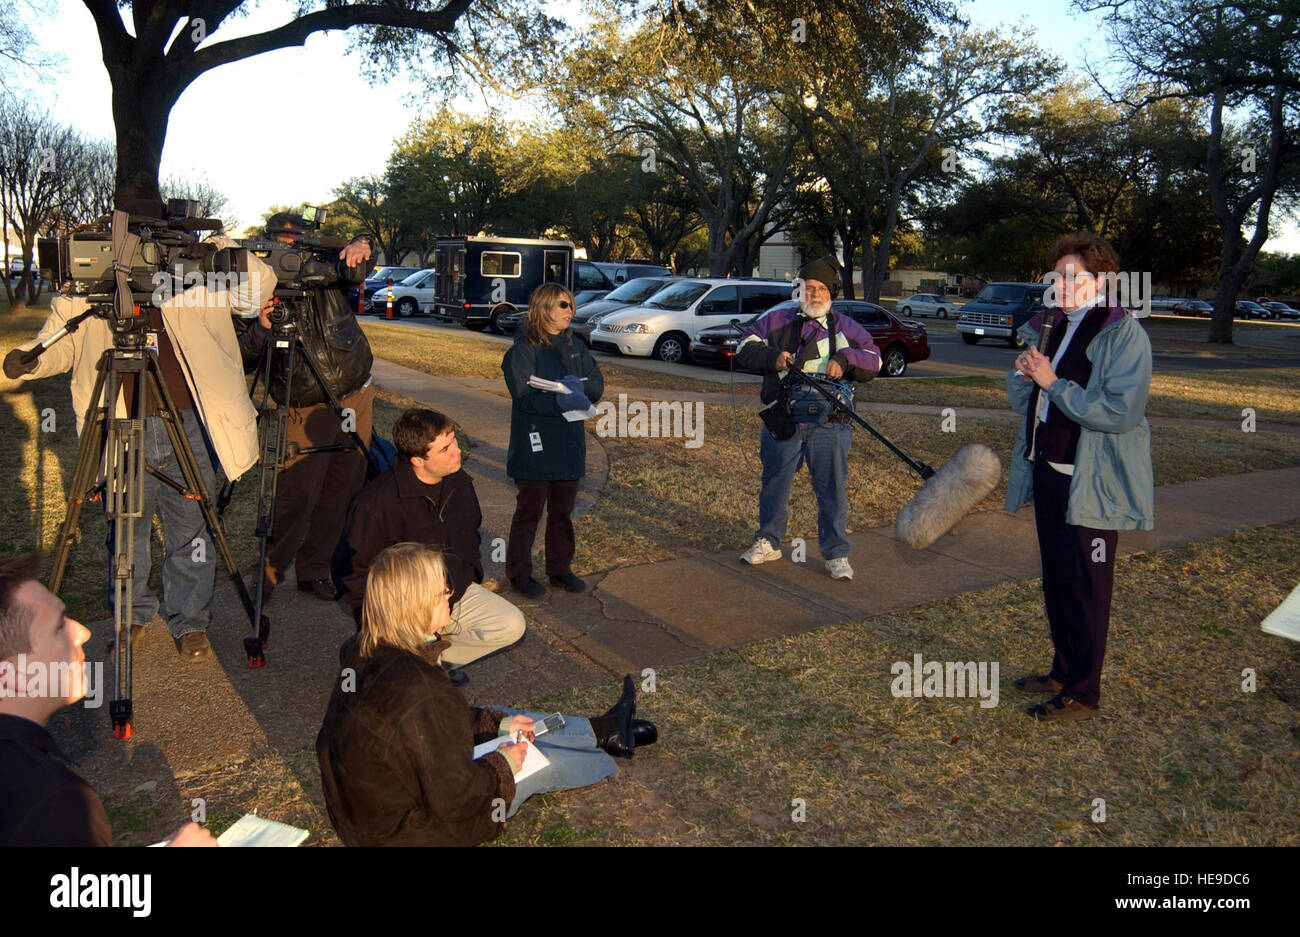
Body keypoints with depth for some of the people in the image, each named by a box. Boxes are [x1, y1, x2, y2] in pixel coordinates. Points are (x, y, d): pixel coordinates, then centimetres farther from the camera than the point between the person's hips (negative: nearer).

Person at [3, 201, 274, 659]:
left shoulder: (201, 278, 4)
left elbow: (258, 286, 3)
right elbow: (58, 342, 10)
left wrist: (217, 245, -7)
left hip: (189, 429, 0)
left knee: (191, 531, 7)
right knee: (126, 529, 11)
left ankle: (190, 622, 24)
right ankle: (132, 616, 32)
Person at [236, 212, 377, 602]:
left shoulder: (327, 276, 5)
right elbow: (242, 363, -7)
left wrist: (362, 246, -32)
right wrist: (261, 329, -27)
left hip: (355, 397, 3)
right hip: (307, 411, -3)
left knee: (340, 492, 7)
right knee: (297, 494, -11)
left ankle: (314, 570, 22)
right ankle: (269, 573, 9)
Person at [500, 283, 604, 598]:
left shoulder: (575, 347, 11)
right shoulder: (523, 349, -9)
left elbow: (597, 384, 4)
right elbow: (524, 395, -21)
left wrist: (579, 387, -18)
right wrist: (560, 401, -33)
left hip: (569, 444, 6)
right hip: (535, 445, -6)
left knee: (563, 510, 15)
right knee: (529, 510, 3)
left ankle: (560, 567, 29)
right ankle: (519, 572, 17)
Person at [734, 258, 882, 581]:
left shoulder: (846, 327, 13)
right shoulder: (778, 321, 12)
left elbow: (873, 360, 10)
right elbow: (746, 345, 9)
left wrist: (845, 360, -9)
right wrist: (772, 356, -9)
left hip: (828, 424, -1)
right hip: (782, 421, 1)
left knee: (832, 489, -1)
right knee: (774, 483, 11)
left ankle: (836, 554, 11)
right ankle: (768, 542, 28)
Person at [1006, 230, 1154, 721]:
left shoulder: (1123, 333, -12)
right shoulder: (1049, 326, 12)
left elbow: (1121, 411, -23)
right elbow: (1022, 400, 16)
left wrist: (1054, 383, -22)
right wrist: (1024, 374, -5)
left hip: (1092, 482, -7)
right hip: (1048, 472, 8)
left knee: (1085, 588, 1)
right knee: (1056, 582, 16)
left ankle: (1082, 693, 13)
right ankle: (1064, 671, 32)